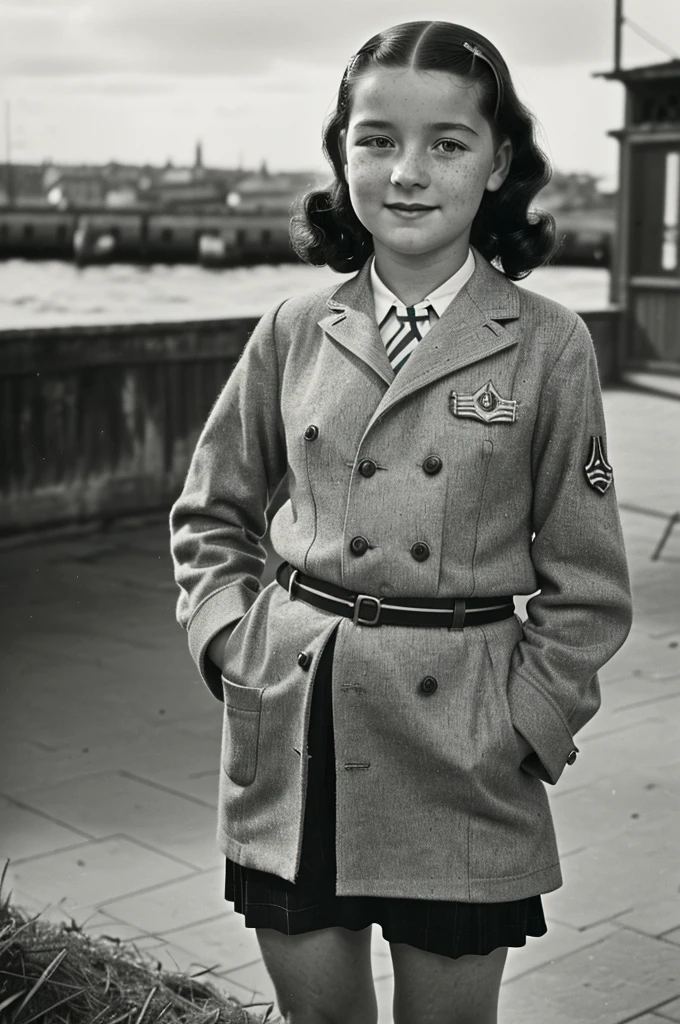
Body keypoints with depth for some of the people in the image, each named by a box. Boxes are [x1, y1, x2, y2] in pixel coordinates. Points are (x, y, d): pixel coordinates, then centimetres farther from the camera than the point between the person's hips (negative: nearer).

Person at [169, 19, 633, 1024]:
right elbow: (209, 516, 13)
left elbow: (587, 585, 0)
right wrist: (234, 637, 0)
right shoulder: (295, 330, 1)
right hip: (290, 729, 2)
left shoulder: (548, 344, -5)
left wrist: (523, 728, -5)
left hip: (460, 751, -2)